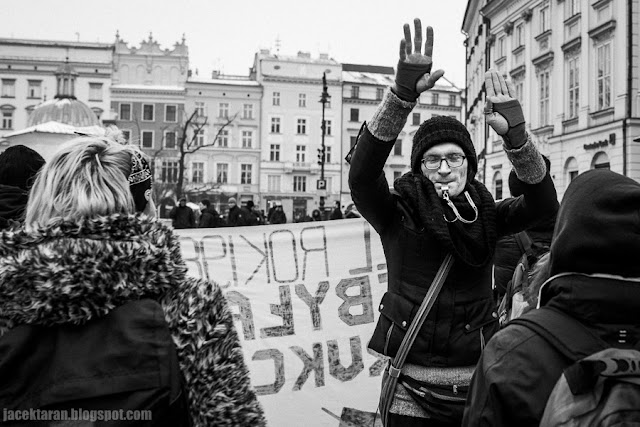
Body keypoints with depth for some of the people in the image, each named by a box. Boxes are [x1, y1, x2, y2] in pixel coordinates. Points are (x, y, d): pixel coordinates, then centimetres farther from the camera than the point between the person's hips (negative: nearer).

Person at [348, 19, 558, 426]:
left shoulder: (485, 214, 1)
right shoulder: (400, 215, -8)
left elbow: (543, 202, -10)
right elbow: (362, 174, -25)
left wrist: (515, 135, -24)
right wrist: (403, 93, -34)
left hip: (477, 382, 3)